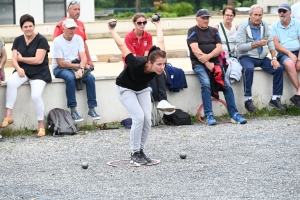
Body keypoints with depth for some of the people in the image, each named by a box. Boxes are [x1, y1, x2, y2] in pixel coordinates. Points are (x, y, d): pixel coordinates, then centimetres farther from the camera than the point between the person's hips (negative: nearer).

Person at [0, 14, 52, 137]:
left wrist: (21, 58, -4)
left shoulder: (41, 40, -6)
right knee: (11, 82, -30)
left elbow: (38, 60, -15)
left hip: (39, 73, -4)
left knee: (36, 96, -27)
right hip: (23, 71, 4)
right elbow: (14, 60, 3)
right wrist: (18, 68, -19)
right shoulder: (18, 40, 10)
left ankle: (41, 126, -9)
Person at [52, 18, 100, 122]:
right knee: (70, 77, -36)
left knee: (90, 77, -21)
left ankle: (92, 108, -16)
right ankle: (73, 110, -30)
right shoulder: (57, 41, -13)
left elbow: (83, 57, -7)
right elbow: (61, 63, -16)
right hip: (60, 69, -5)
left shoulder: (78, 38, 2)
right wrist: (80, 65, -15)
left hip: (76, 67, 5)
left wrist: (80, 69, -27)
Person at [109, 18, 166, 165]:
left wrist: (158, 25, 7)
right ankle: (135, 153, -9)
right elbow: (122, 45, -29)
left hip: (142, 89, 5)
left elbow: (160, 42, -10)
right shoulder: (137, 64, -41)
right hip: (125, 88, -5)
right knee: (139, 117, -20)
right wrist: (112, 30, -15)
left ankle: (141, 151, 6)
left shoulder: (160, 63, -28)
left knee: (147, 120, -10)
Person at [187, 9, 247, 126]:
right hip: (199, 64, -4)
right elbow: (195, 50, -9)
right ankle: (209, 116, -30)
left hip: (214, 62, 4)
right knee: (206, 84, -30)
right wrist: (207, 63, -17)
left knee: (227, 85, -15)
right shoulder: (193, 31, 4)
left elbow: (219, 48, 4)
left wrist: (208, 56, -15)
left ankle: (234, 114, -16)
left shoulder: (214, 31, 16)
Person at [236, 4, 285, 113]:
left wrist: (274, 58, -3)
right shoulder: (243, 26, -9)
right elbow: (240, 47, -16)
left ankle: (275, 98, -4)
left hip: (262, 58, 6)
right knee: (249, 69, -36)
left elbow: (270, 42, 8)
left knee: (279, 68, -13)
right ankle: (248, 99, -29)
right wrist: (257, 44, -24)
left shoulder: (264, 24, 7)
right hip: (247, 57, -5)